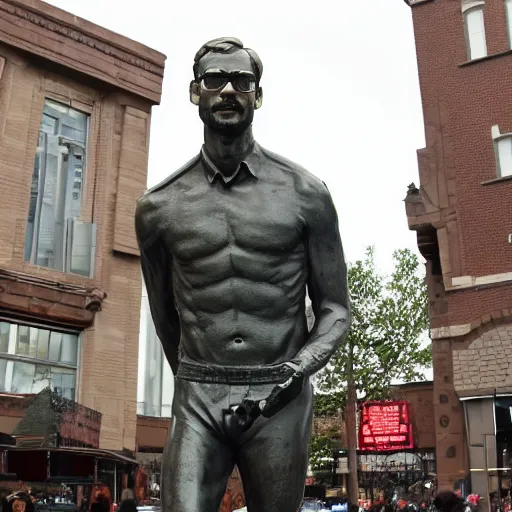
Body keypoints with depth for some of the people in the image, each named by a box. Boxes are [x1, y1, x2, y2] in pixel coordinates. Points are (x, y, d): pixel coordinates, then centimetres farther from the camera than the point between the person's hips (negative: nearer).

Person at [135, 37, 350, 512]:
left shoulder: (306, 194, 2)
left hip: (280, 401, 0)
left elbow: (335, 310, 6)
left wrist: (297, 369, -9)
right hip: (198, 400, 1)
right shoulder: (159, 207, 5)